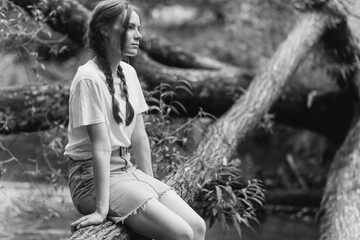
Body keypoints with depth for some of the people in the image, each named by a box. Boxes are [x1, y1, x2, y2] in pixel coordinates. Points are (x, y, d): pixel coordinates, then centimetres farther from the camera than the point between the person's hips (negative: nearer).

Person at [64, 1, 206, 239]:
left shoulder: (129, 73, 8)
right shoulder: (89, 79, -17)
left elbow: (139, 137, 10)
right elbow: (101, 146, -22)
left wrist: (151, 186, 7)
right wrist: (101, 209, -22)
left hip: (127, 169, 8)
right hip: (93, 176, -8)